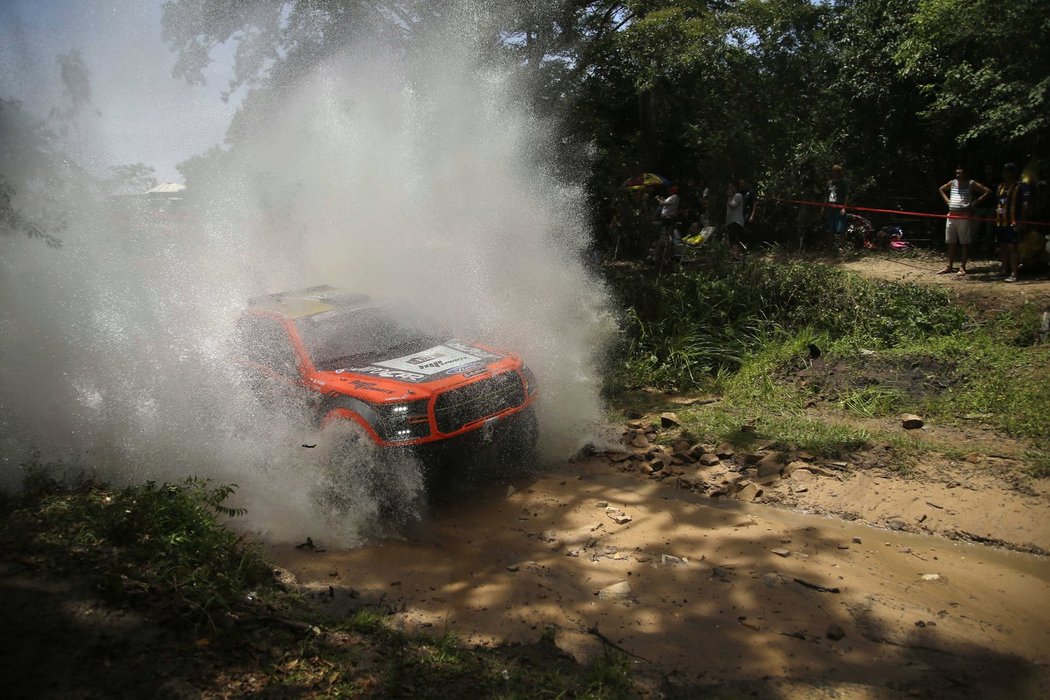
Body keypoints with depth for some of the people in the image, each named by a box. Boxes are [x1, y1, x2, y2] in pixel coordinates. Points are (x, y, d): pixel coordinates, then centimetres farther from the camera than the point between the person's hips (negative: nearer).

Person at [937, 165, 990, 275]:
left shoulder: (971, 184, -2)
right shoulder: (952, 183, 11)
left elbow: (987, 191, -5)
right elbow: (940, 189, 29)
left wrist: (975, 202, -9)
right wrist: (946, 200, 15)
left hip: (965, 217, -5)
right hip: (951, 216, 5)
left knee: (965, 243, -1)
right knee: (951, 242, 9)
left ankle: (962, 267, 3)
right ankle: (949, 266, 15)